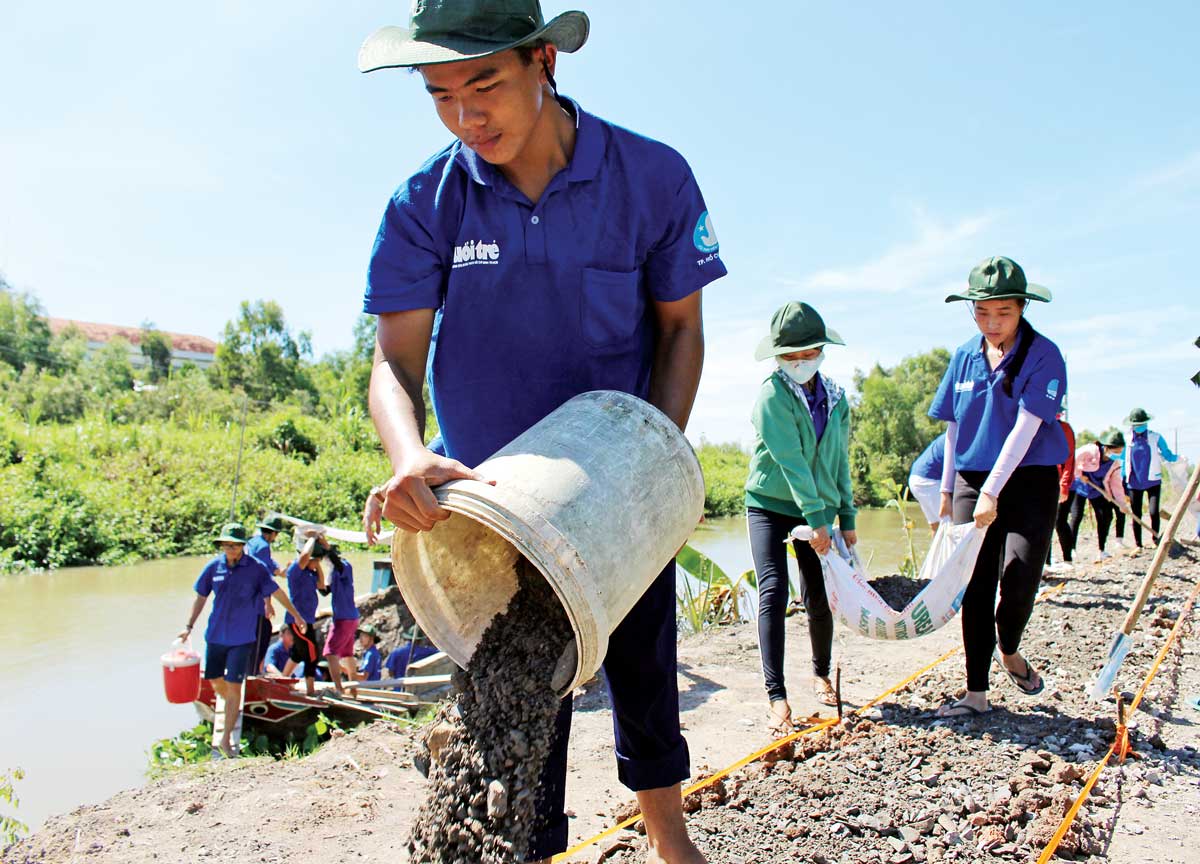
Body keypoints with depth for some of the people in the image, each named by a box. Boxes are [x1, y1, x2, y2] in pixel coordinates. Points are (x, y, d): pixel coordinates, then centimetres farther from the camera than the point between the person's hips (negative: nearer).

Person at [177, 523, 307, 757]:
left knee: (234, 686, -4)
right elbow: (201, 597, 11)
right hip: (215, 635, 4)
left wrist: (297, 616, 3)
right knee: (215, 681, 14)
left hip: (242, 638, -4)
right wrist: (189, 626, 9)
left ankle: (226, 739, 5)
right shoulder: (214, 566, -1)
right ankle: (232, 709, 45)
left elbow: (277, 592, -2)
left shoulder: (255, 568, -10)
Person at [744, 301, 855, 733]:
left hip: (818, 508, 4)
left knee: (819, 599, 6)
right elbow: (790, 461, -20)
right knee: (773, 593, -15)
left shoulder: (835, 397, 4)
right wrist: (816, 520, -22)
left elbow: (839, 461, 9)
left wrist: (847, 518, 7)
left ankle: (822, 674, 32)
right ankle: (776, 695, -10)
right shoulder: (772, 395, -14)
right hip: (770, 505, -4)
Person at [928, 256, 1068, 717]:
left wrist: (992, 492, -22)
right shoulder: (964, 356, 5)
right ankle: (976, 692, 12)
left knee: (1018, 576, -17)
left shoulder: (1043, 355, -10)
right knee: (975, 587, 3)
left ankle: (1009, 650, 16)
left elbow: (1025, 427, -17)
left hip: (1029, 481, -4)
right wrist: (947, 490, 13)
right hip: (972, 481, 4)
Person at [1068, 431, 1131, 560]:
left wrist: (1122, 502, -7)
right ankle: (1071, 549, -5)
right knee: (1076, 516, -13)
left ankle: (1101, 550, 11)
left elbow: (1116, 484, -1)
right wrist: (1079, 475, -15)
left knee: (1106, 516, -1)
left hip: (1097, 491, 6)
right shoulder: (1090, 450, -23)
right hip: (1079, 486, -6)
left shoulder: (1115, 463, -3)